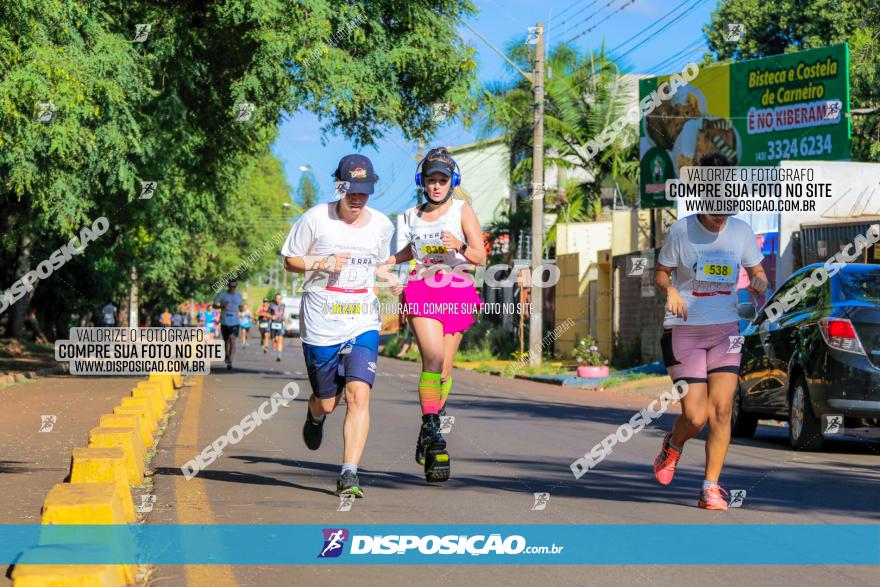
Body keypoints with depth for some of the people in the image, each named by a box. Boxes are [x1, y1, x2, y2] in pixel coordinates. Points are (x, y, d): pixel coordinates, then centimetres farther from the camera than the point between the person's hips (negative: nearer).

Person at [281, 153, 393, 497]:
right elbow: (290, 261, 3)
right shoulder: (316, 218, -5)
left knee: (359, 394, -16)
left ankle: (349, 474, -14)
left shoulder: (381, 225, 5)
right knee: (327, 401, 8)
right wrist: (322, 264, -14)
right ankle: (315, 416, 48)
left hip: (363, 324, 2)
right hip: (320, 324, -1)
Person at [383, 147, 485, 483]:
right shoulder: (413, 216, 13)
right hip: (422, 291, 1)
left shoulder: (462, 211, 3)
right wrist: (384, 262, 19)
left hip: (457, 292, -1)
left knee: (445, 369, 3)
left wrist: (460, 246, -24)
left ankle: (430, 431, 20)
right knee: (433, 358, -21)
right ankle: (431, 430, -18)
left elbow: (480, 257, -5)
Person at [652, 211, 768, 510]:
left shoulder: (741, 231, 2)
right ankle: (673, 445, 28)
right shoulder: (680, 230, -7)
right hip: (683, 330, -3)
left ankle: (711, 488, 1)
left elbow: (758, 274, 12)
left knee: (722, 410, -9)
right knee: (695, 417, -8)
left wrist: (759, 283, -12)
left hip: (725, 330, 3)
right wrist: (670, 290, -21)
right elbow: (660, 273, 2)